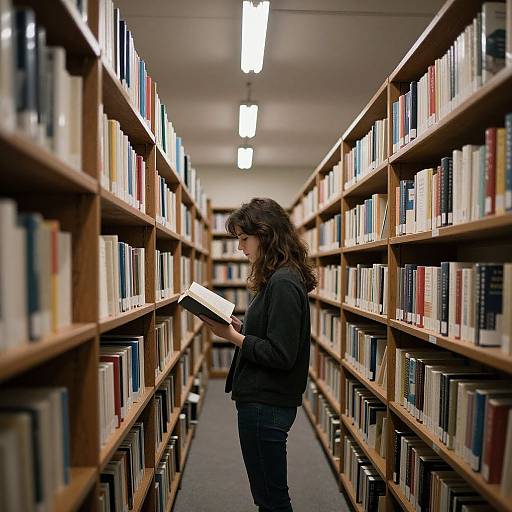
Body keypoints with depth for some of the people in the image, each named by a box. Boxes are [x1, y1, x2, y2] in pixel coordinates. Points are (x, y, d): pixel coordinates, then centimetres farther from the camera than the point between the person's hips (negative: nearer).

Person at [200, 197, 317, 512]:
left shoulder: (283, 284, -21)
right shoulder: (281, 279, 9)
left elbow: (281, 356, -23)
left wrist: (233, 336, -17)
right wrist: (237, 326, 2)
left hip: (266, 405, -10)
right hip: (266, 400, 10)